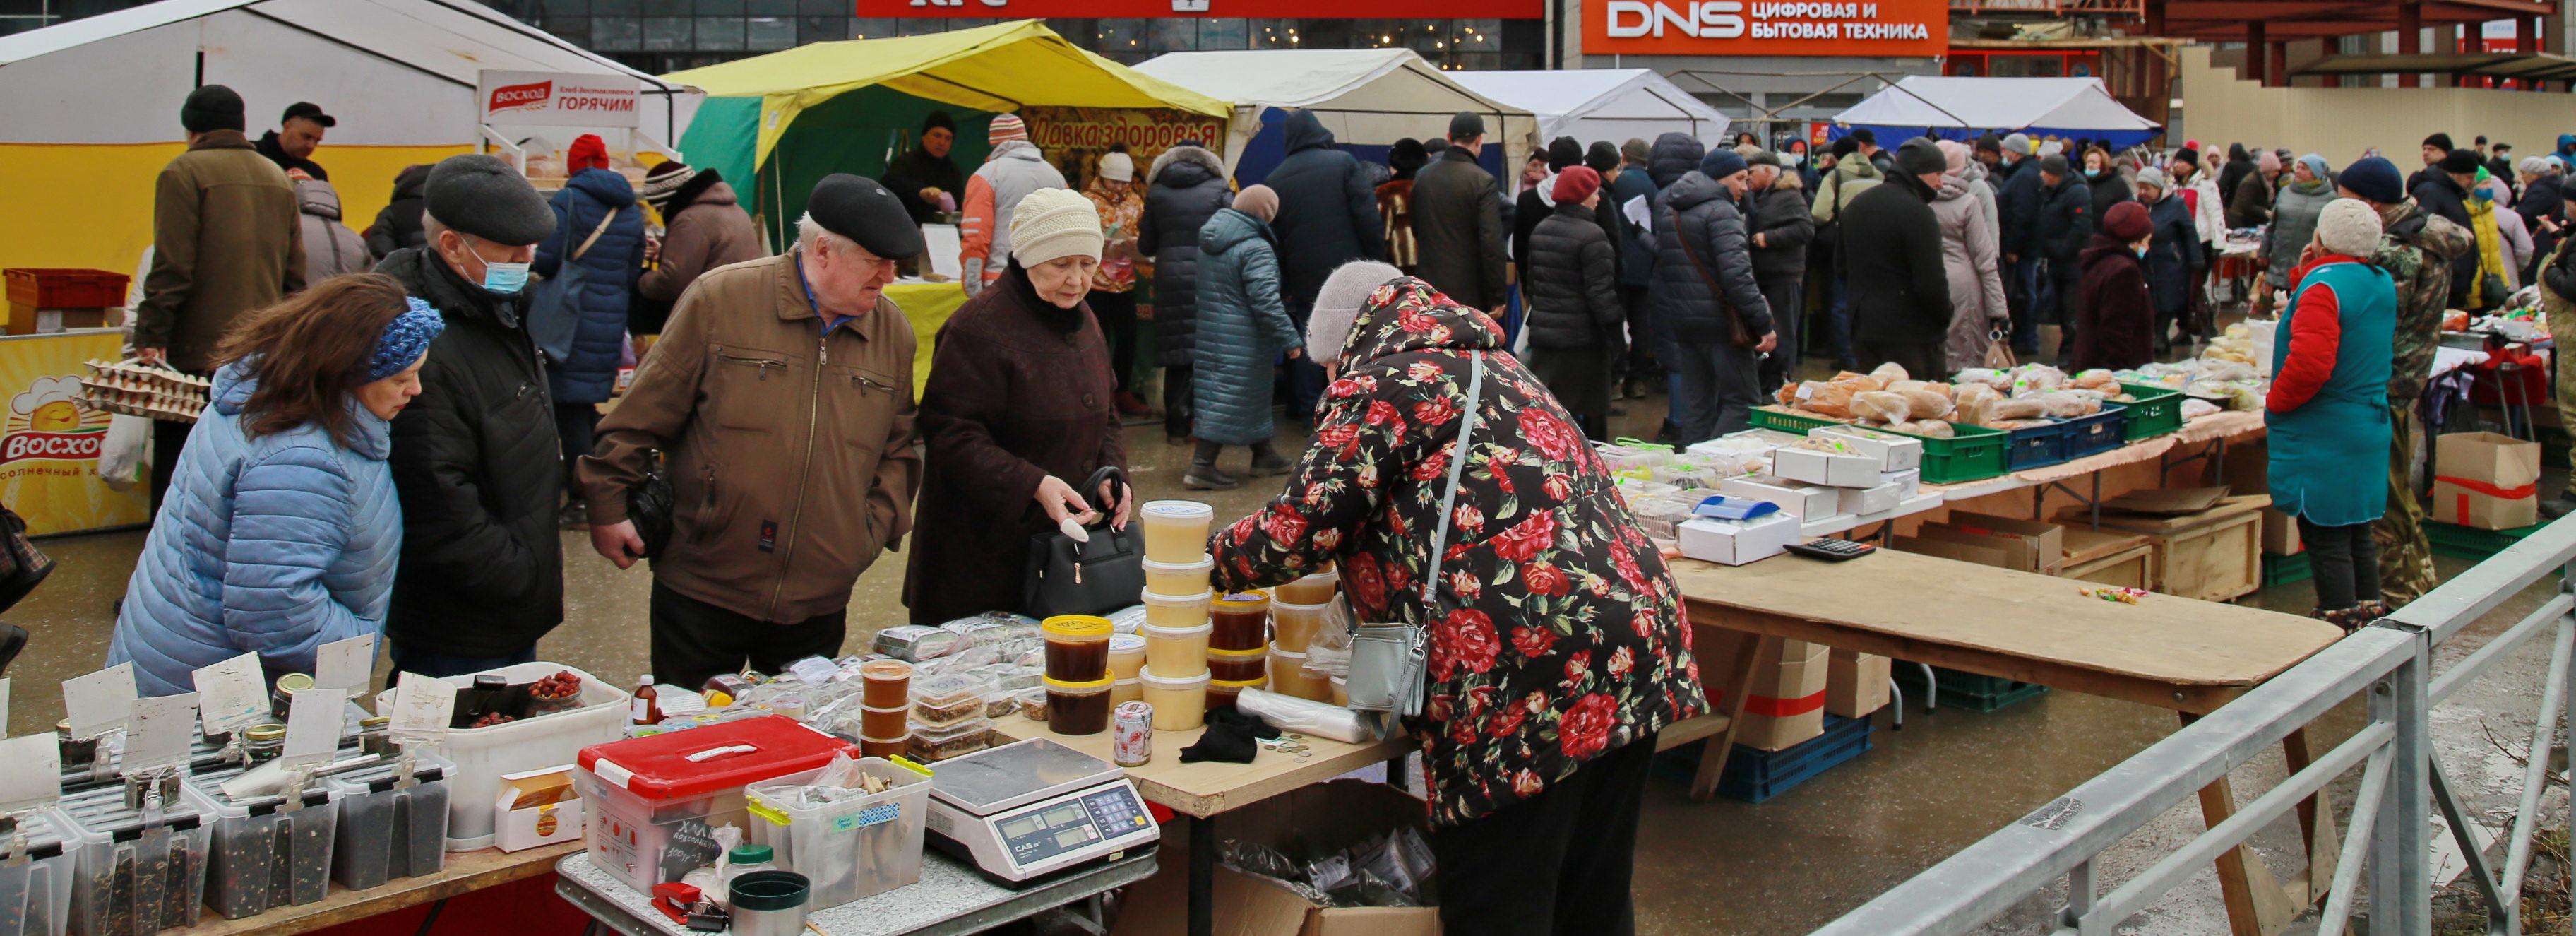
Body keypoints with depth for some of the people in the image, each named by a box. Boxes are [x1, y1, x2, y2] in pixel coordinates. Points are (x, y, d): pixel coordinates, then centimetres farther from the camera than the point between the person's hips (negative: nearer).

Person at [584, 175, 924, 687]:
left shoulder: (893, 331, 4)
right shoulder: (719, 299, -8)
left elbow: (897, 448, 14)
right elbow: (643, 415, -2)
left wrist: (876, 528, 3)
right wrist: (609, 506, 0)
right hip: (701, 589, -3)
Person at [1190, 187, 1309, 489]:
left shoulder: (1208, 241, 9)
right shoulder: (1256, 249, -19)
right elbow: (1266, 302, -23)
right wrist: (1290, 339, -17)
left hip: (1209, 333, 9)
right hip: (1240, 342, -9)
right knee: (1229, 397, -4)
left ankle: (1263, 454, 32)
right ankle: (1202, 467, -6)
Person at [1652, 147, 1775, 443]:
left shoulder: (1668, 210, 14)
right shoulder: (1721, 212, -13)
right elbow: (1737, 274, -23)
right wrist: (1764, 323, -21)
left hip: (1680, 320, 8)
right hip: (1720, 321, -8)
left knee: (1696, 404, 14)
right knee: (1744, 402, -2)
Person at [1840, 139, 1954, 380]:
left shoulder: (1856, 206, 11)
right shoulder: (1917, 213, -16)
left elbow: (1843, 270, 19)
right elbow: (1931, 282, -19)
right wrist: (1944, 318, -3)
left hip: (1863, 331, 8)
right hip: (1911, 336, -8)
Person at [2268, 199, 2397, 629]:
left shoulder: (2323, 287, -18)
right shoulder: (2382, 284, 9)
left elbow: (2310, 363, -30)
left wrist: (2275, 403, -14)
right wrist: (2303, 275, 12)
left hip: (2322, 436, -9)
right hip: (2370, 427, 9)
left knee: (2325, 536, -3)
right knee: (2357, 532, 18)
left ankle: (2338, 625, 0)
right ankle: (2369, 613, 26)